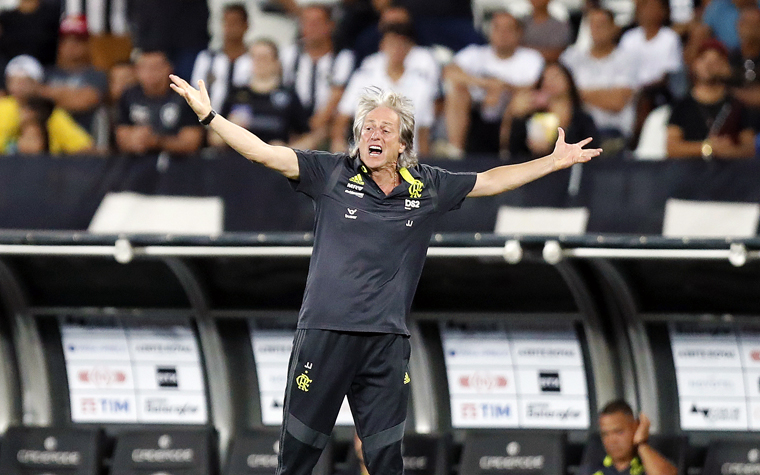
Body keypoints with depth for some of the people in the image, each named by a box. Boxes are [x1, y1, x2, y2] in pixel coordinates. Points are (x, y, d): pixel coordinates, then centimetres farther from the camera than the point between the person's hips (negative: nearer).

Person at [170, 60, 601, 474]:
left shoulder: (428, 188, 8)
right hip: (325, 333, -2)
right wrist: (208, 115, -12)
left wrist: (557, 161, 21)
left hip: (388, 342, 2)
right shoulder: (332, 173, 1)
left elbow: (492, 181, 20)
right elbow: (263, 153, -3)